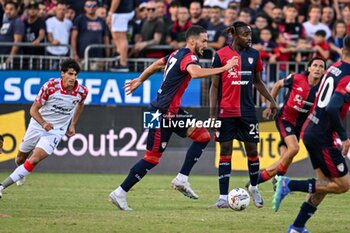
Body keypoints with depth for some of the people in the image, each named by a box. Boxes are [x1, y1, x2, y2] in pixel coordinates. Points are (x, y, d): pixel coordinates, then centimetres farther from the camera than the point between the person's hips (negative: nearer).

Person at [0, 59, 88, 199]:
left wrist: (72, 125, 9)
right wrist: (43, 123, -32)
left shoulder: (82, 91, -13)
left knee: (34, 160, -21)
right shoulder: (50, 86, -20)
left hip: (56, 131, -1)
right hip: (38, 124, 1)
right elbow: (33, 109, -14)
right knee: (21, 158, 15)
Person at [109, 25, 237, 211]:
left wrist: (139, 80, 39)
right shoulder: (188, 57, -18)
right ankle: (120, 193, 4)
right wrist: (224, 68, -37)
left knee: (203, 136, 3)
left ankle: (181, 179, 3)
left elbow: (156, 65, 26)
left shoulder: (177, 54, 11)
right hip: (162, 114, -10)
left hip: (173, 111, 10)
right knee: (152, 158, -4)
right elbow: (195, 72, -41)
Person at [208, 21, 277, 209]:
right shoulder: (221, 55, -5)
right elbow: (214, 86, -1)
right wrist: (212, 114, -6)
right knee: (225, 150, -1)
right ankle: (223, 198, 0)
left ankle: (254, 187, 29)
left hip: (247, 111, 3)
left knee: (252, 149, 4)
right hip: (226, 112, -3)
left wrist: (271, 100, 11)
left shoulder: (254, 55, 5)